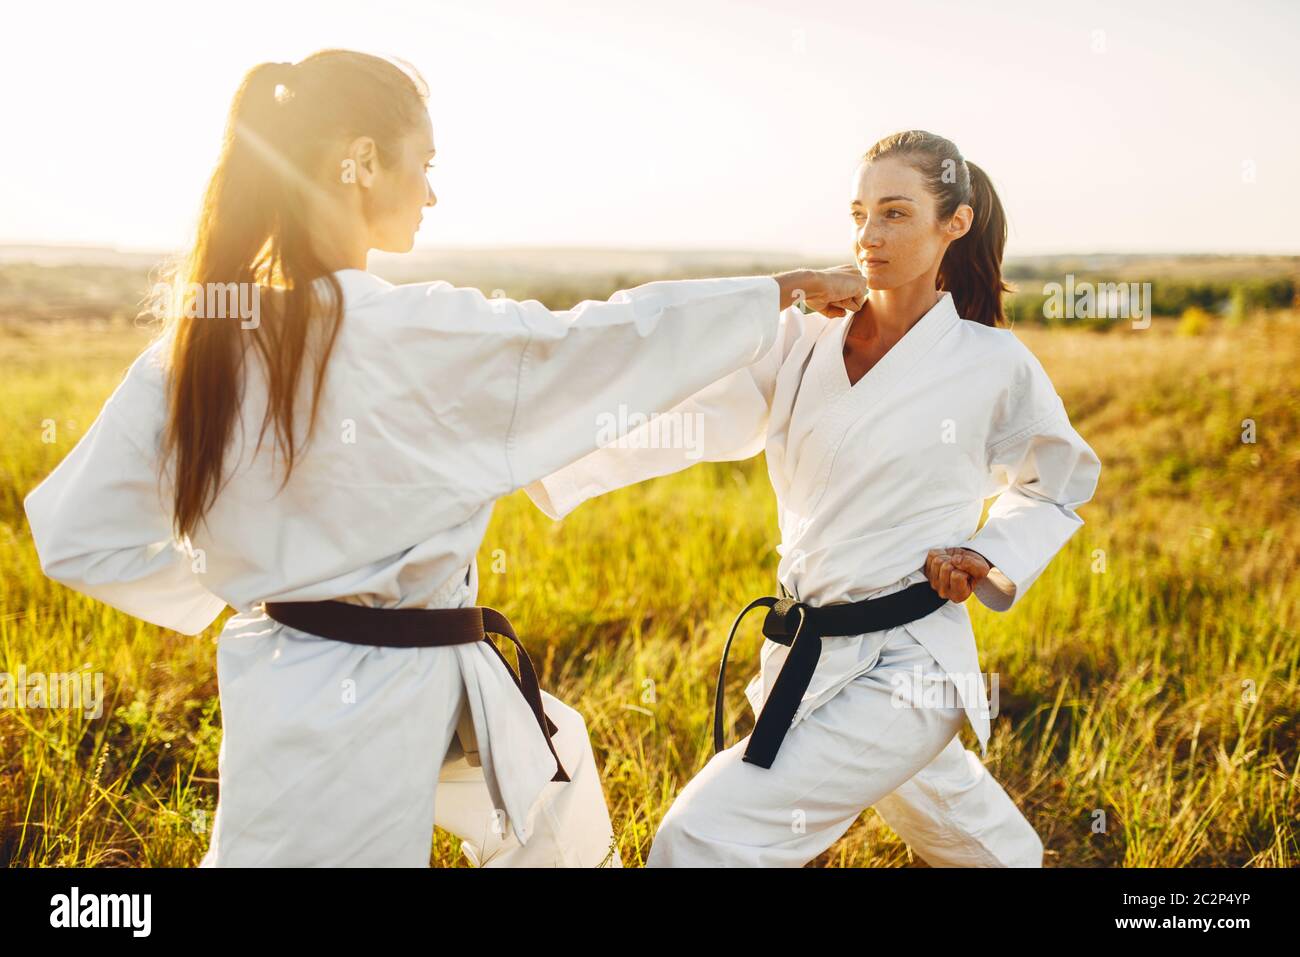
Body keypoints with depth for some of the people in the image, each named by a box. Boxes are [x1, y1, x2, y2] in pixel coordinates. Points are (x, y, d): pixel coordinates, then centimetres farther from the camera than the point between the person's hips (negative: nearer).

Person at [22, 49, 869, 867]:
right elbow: (610, 343, -11)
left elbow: (81, 536, 0)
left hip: (289, 675, 6)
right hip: (363, 714, -6)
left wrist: (240, 591, 11)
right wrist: (782, 291, 3)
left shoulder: (196, 340, -4)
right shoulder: (421, 335, -22)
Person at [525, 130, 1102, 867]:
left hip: (902, 672, -5)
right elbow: (683, 417, -10)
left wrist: (991, 559, -10)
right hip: (814, 656, 5)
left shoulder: (993, 364, -9)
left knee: (706, 841, -15)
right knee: (949, 825, 29)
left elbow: (1061, 483, 8)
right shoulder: (808, 341, 0)